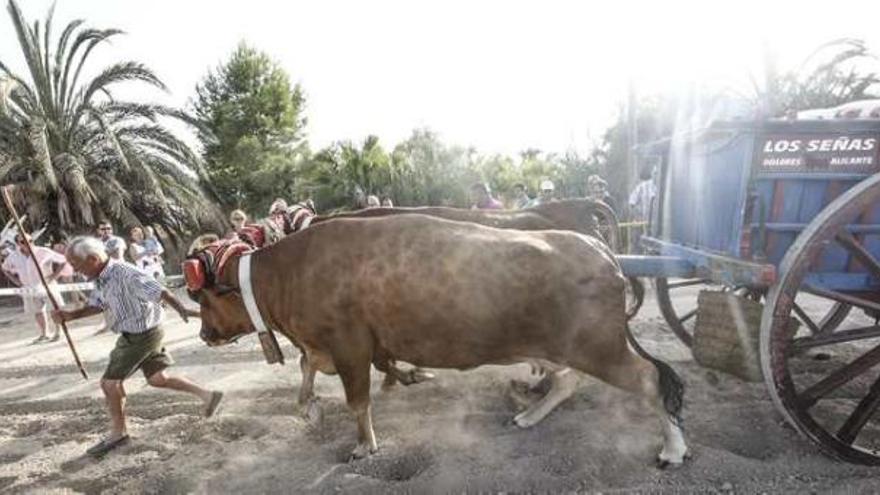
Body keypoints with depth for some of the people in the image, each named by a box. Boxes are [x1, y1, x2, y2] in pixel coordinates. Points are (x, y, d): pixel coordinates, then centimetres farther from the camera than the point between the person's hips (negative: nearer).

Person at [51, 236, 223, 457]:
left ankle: (118, 433, 22)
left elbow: (160, 292, -35)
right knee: (157, 379, 16)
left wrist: (182, 310, -47)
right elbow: (96, 306, 11)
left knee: (110, 382, 3)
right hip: (133, 335, 9)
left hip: (142, 335, -9)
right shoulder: (101, 278, 3)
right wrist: (70, 315, -6)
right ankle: (207, 395, 21)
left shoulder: (126, 275, -27)